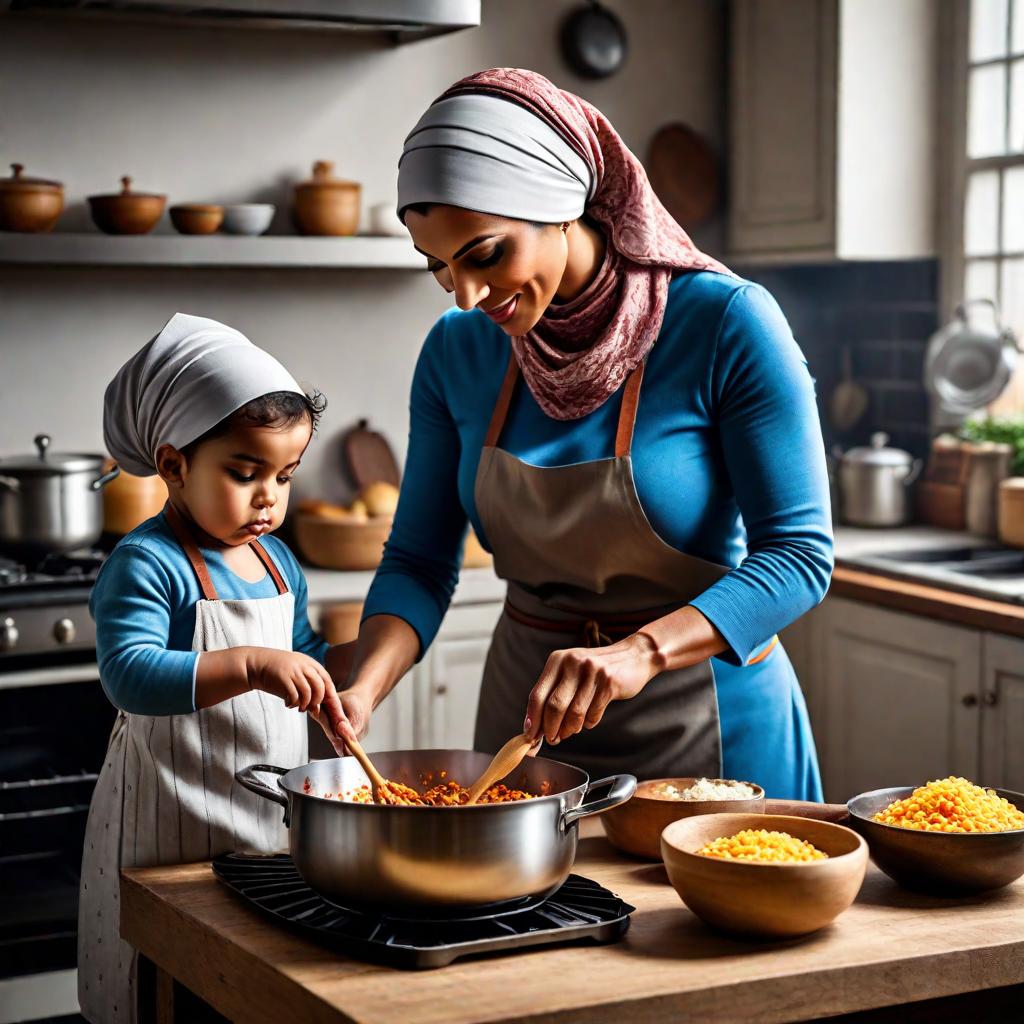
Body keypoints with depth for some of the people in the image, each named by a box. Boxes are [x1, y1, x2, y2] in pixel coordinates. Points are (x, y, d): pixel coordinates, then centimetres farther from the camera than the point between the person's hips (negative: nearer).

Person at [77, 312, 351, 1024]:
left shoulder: (277, 562, 10)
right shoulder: (145, 565, -15)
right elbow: (131, 674, -29)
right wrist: (252, 665, -38)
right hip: (172, 836, -7)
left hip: (271, 824, 7)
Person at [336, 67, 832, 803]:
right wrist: (365, 689, -19)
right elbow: (421, 559, 0)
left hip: (702, 725, -4)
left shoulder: (725, 323, -18)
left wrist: (641, 650, -34)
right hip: (529, 706, 4)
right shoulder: (457, 351, -4)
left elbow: (798, 553, -19)